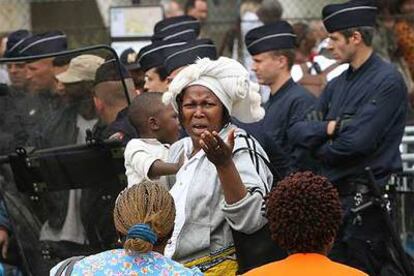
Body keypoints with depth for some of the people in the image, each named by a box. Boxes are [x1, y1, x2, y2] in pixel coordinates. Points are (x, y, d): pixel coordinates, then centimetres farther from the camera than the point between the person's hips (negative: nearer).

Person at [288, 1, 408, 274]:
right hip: (335, 195, 8)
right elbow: (297, 130, 9)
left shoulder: (387, 81, -11)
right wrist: (330, 127, -11)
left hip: (366, 200, -8)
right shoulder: (339, 83, 14)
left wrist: (319, 146, -2)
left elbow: (357, 142, -19)